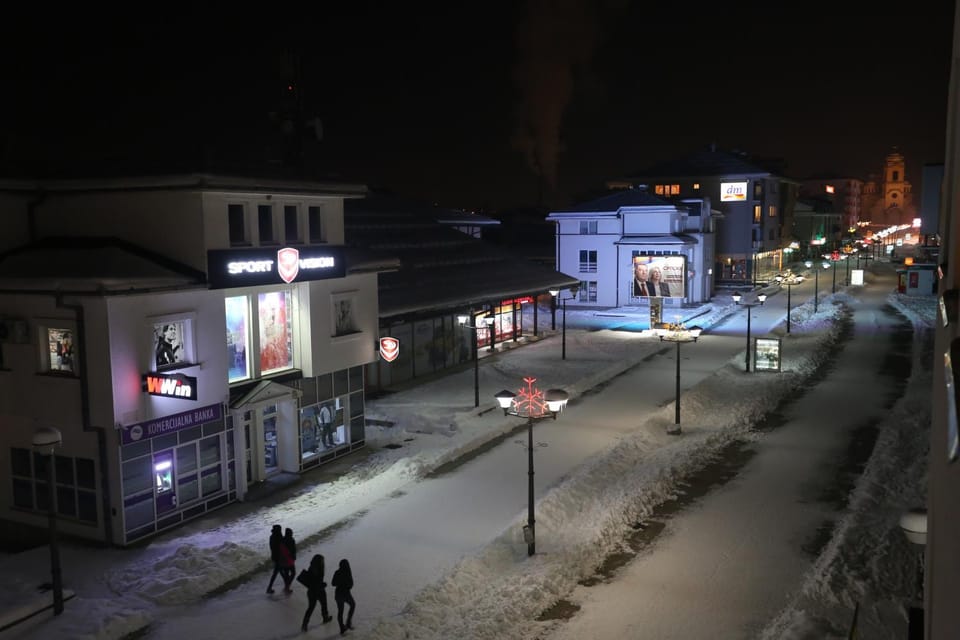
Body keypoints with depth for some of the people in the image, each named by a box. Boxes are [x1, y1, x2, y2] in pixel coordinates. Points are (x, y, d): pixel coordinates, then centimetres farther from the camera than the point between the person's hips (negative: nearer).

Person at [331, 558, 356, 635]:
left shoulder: (337, 573, -5)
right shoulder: (348, 573, -16)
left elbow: (333, 584, 2)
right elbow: (350, 585, -13)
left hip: (338, 593, 4)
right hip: (345, 593, -4)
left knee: (340, 611, 16)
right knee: (353, 605, 23)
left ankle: (342, 629, 20)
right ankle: (348, 623, 17)